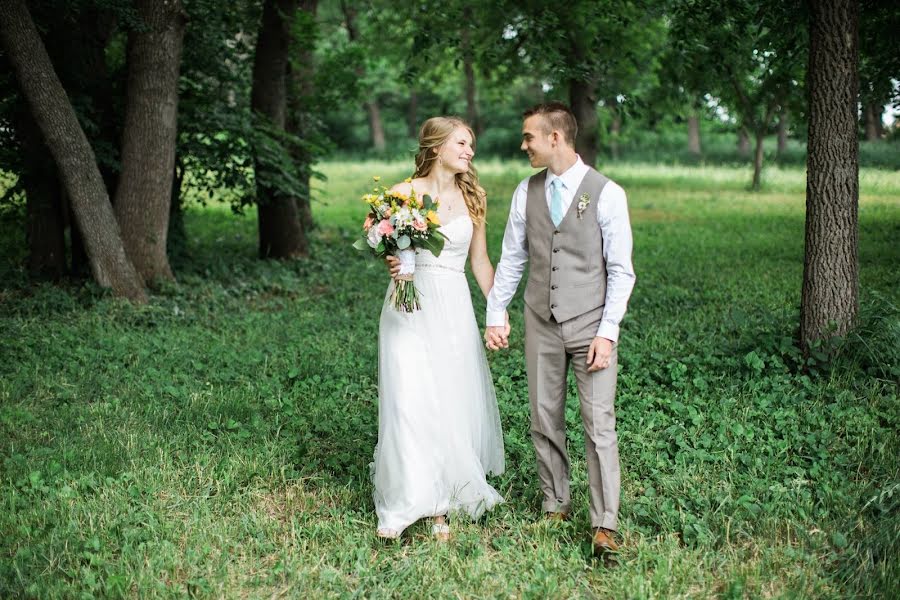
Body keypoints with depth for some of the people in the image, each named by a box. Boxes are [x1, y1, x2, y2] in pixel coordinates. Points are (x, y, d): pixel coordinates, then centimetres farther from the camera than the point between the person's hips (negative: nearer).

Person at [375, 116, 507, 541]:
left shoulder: (472, 198, 8)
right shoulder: (403, 193, -1)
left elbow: (480, 261, 13)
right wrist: (391, 263, -18)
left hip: (454, 310, 3)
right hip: (409, 307, -3)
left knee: (452, 404, 3)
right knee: (409, 403, -9)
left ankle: (442, 504, 14)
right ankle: (403, 504, 1)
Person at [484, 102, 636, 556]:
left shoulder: (607, 194, -7)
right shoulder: (526, 192, 6)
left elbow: (621, 271, -6)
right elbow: (511, 259, 13)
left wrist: (607, 332, -12)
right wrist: (494, 316, 9)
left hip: (591, 325, -4)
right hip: (541, 325, 4)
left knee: (599, 424, -6)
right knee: (544, 420, 9)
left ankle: (604, 525, -2)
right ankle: (555, 506, 23)